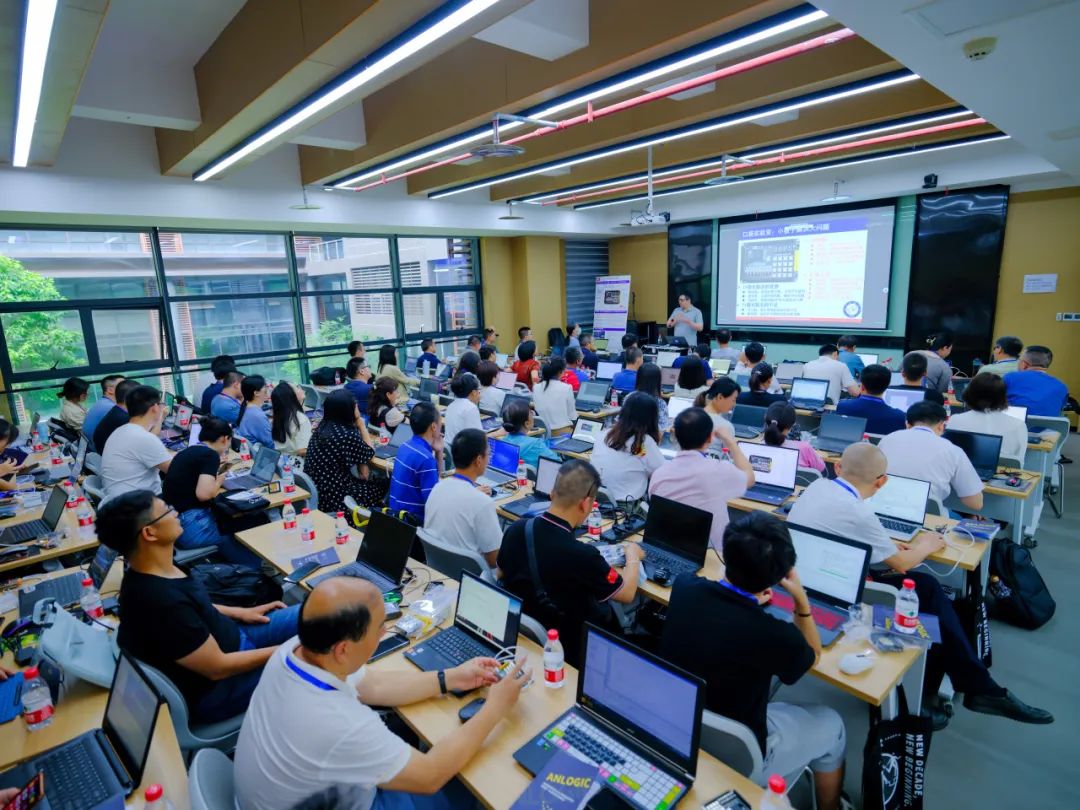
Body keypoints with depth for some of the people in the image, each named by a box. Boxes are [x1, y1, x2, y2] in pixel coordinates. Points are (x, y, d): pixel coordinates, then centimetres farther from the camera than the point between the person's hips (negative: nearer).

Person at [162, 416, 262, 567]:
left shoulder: (188, 450, 12)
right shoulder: (211, 455, -13)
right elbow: (203, 494, -25)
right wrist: (219, 481, -6)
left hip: (172, 521, 9)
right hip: (188, 525, -9)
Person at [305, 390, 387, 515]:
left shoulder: (323, 425, 0)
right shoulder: (347, 435, -25)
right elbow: (370, 454, -5)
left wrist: (361, 464, -1)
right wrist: (361, 425, -1)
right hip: (333, 497, -8)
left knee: (371, 481, 20)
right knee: (383, 485, 9)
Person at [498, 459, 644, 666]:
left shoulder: (515, 530, -17)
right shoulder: (582, 556, -34)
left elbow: (501, 573, 5)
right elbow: (627, 594, -14)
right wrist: (633, 555, 4)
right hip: (564, 649, -5)